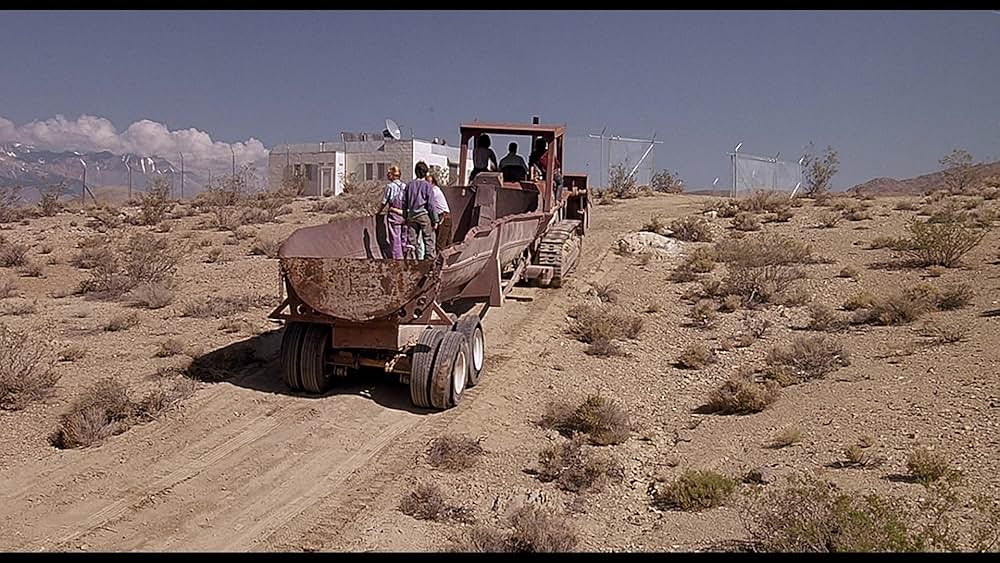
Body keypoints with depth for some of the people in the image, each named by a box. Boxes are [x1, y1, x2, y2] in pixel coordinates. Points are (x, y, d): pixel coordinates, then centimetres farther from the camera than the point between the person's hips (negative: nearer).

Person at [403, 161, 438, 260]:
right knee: (428, 240, 2)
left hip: (412, 216, 4)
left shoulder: (409, 184, 5)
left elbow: (404, 202, 9)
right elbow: (431, 205, -9)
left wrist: (405, 217, 16)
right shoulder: (427, 185, -8)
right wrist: (435, 220, -3)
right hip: (424, 216, -4)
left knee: (412, 240, 8)